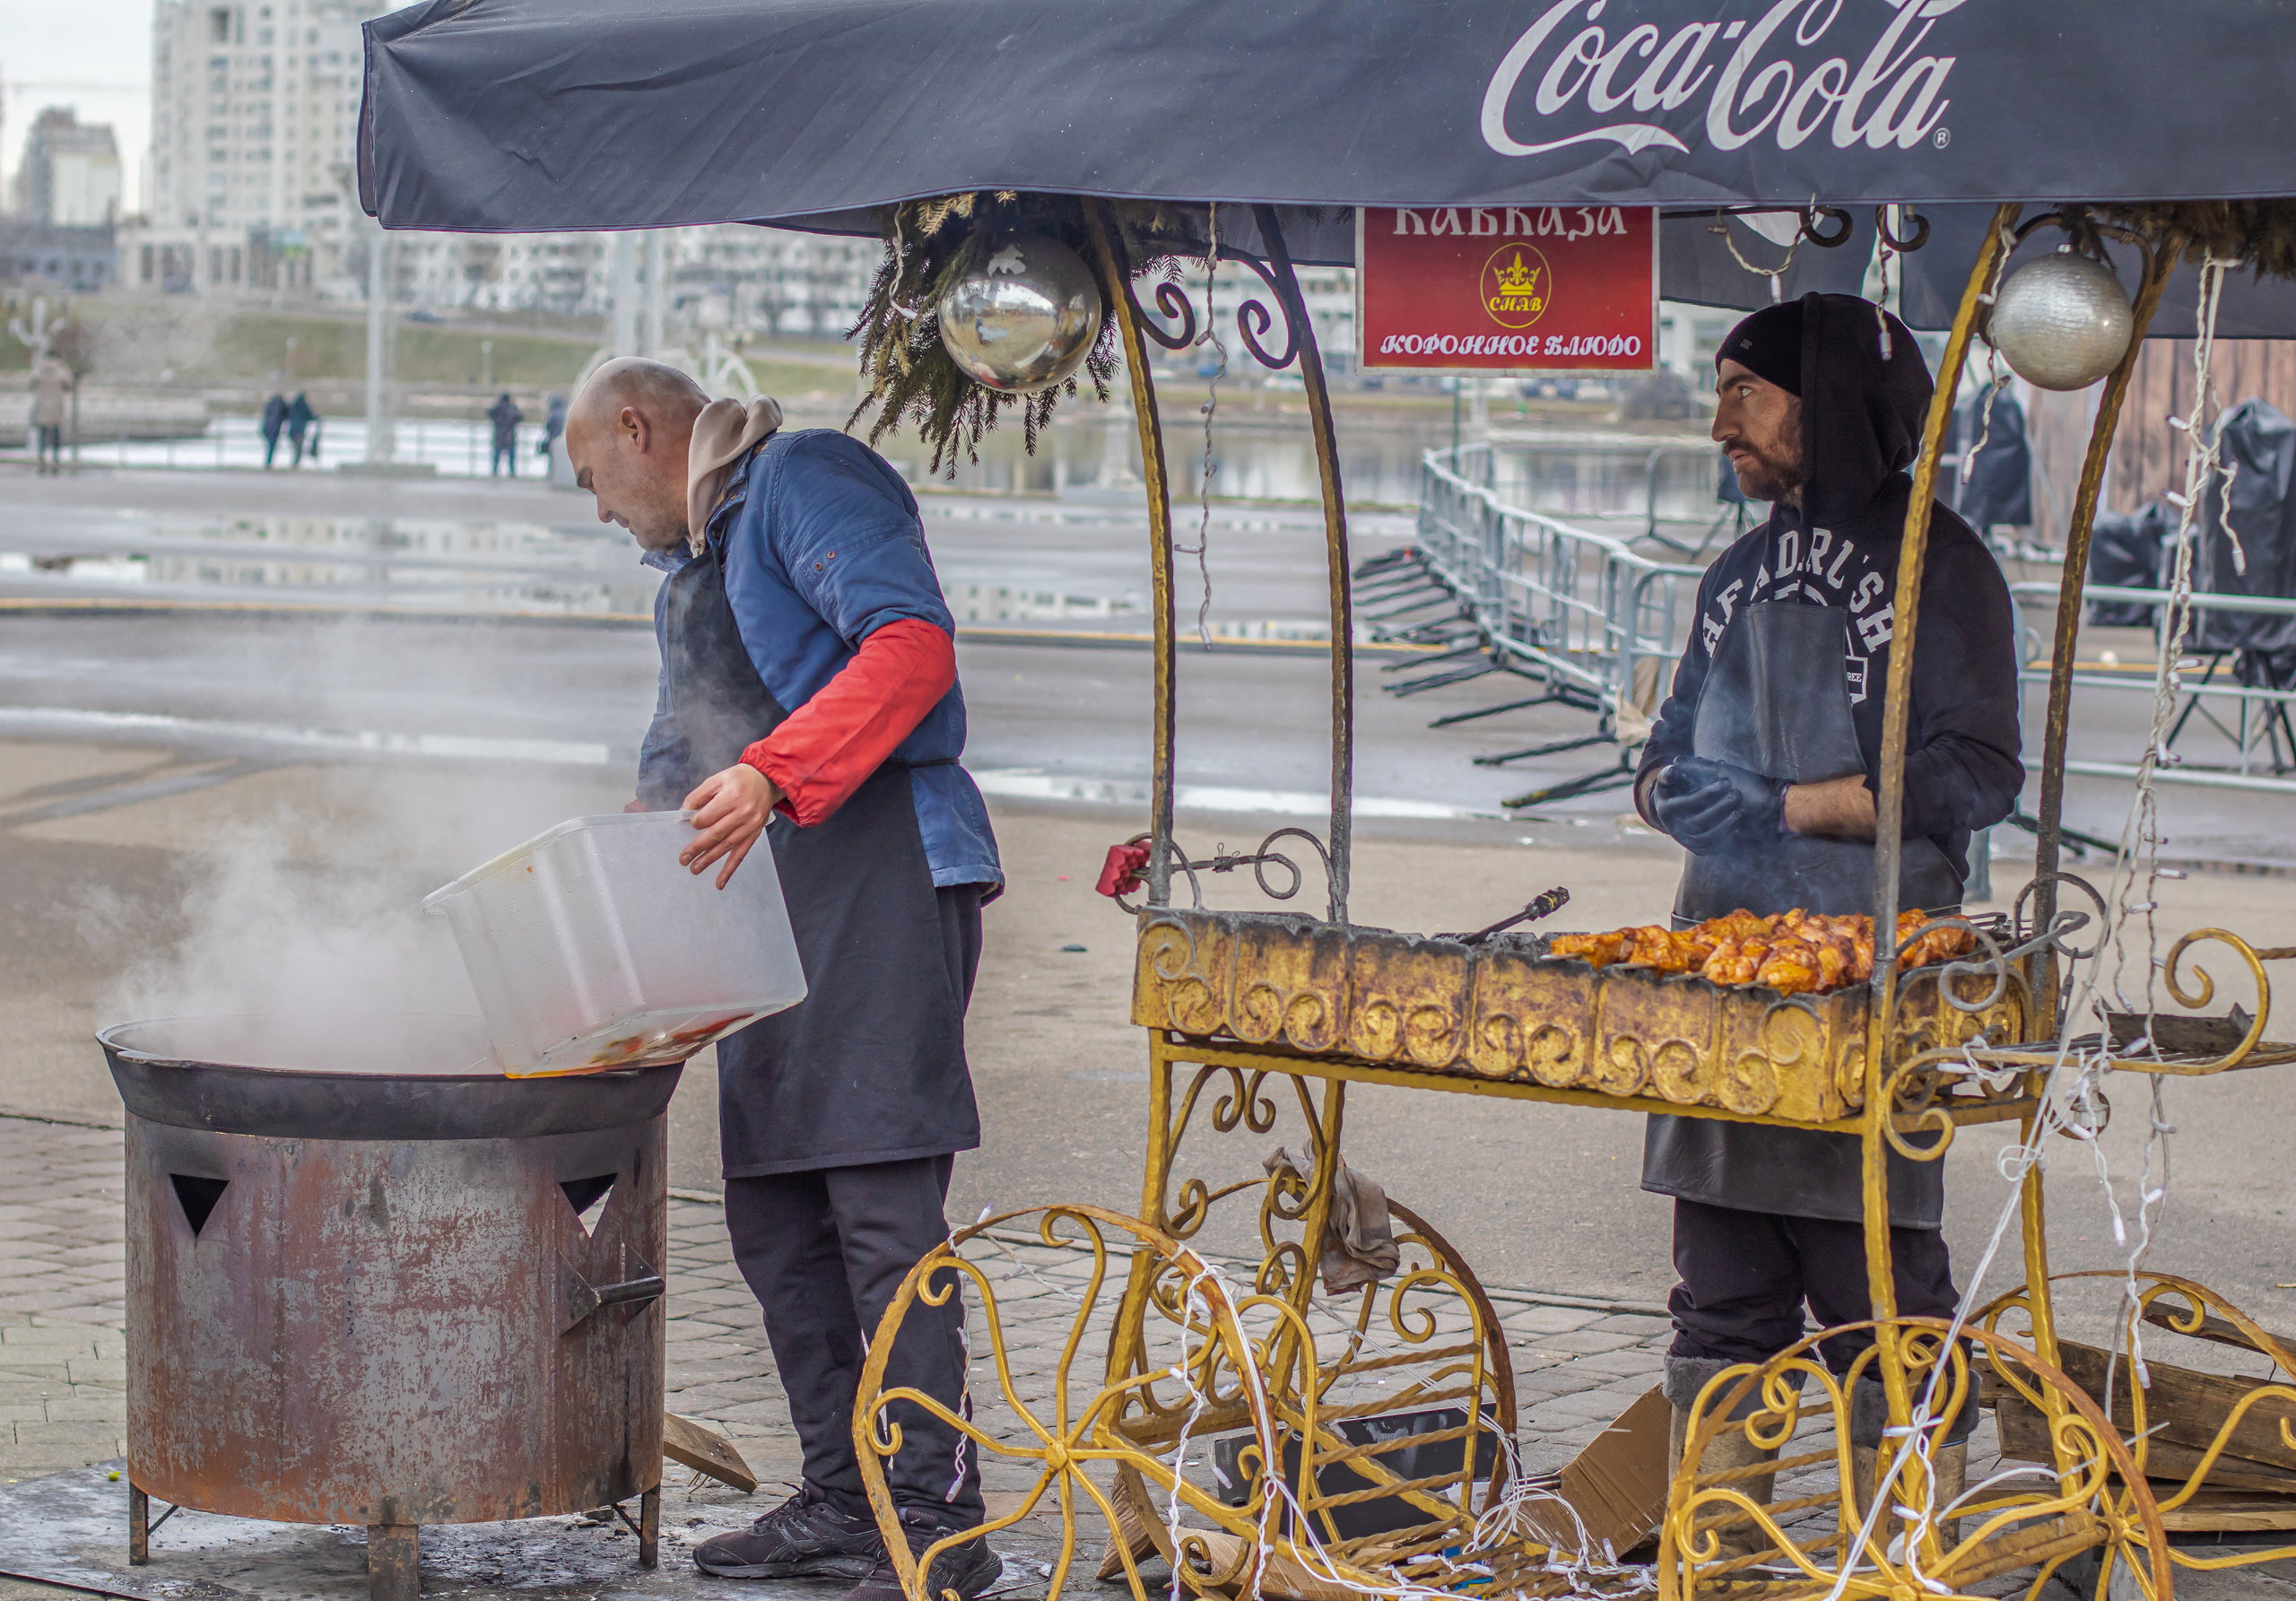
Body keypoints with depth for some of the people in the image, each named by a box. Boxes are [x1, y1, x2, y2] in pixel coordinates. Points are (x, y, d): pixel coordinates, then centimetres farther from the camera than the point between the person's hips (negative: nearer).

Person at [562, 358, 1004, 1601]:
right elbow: (675, 769, 35)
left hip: (882, 867, -10)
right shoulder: (690, 565, 28)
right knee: (773, 1214, 8)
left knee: (881, 1198, -15)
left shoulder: (803, 480, -3)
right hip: (772, 893, 10)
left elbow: (911, 645, -18)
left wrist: (772, 775, -26)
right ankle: (841, 1501, 14)